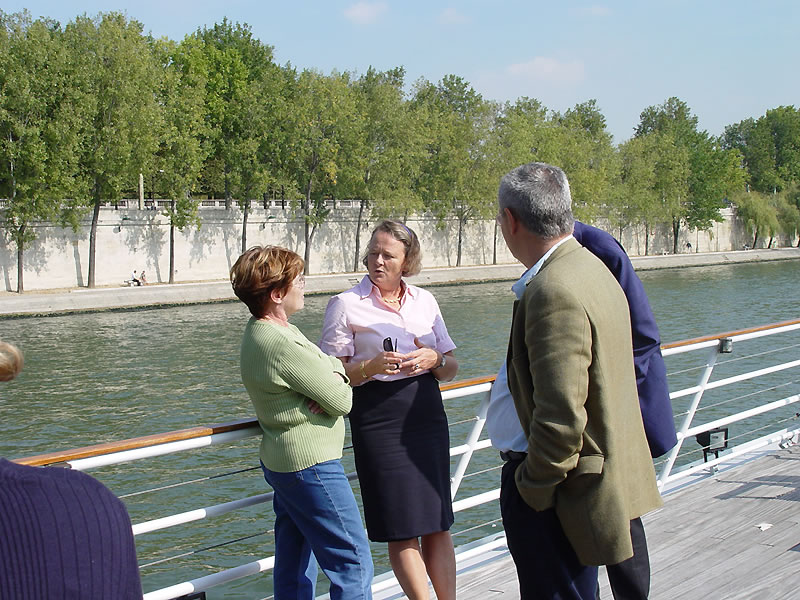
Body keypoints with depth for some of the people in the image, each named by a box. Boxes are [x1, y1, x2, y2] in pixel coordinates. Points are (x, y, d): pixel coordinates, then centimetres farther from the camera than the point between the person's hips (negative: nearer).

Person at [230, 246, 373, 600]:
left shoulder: (261, 331, 9)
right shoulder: (281, 344, -24)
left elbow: (331, 362, 12)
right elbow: (342, 402, -20)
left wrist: (334, 377, -10)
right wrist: (337, 387, 1)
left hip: (282, 462, 11)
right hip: (311, 465, -11)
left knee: (293, 566, 17)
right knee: (353, 562, -4)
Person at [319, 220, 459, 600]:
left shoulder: (424, 301, 11)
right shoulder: (346, 305, -1)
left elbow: (450, 370, 14)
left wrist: (434, 359, -7)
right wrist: (372, 367, -19)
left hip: (427, 415, 4)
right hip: (379, 420, -4)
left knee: (438, 525, 6)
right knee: (402, 529, -1)